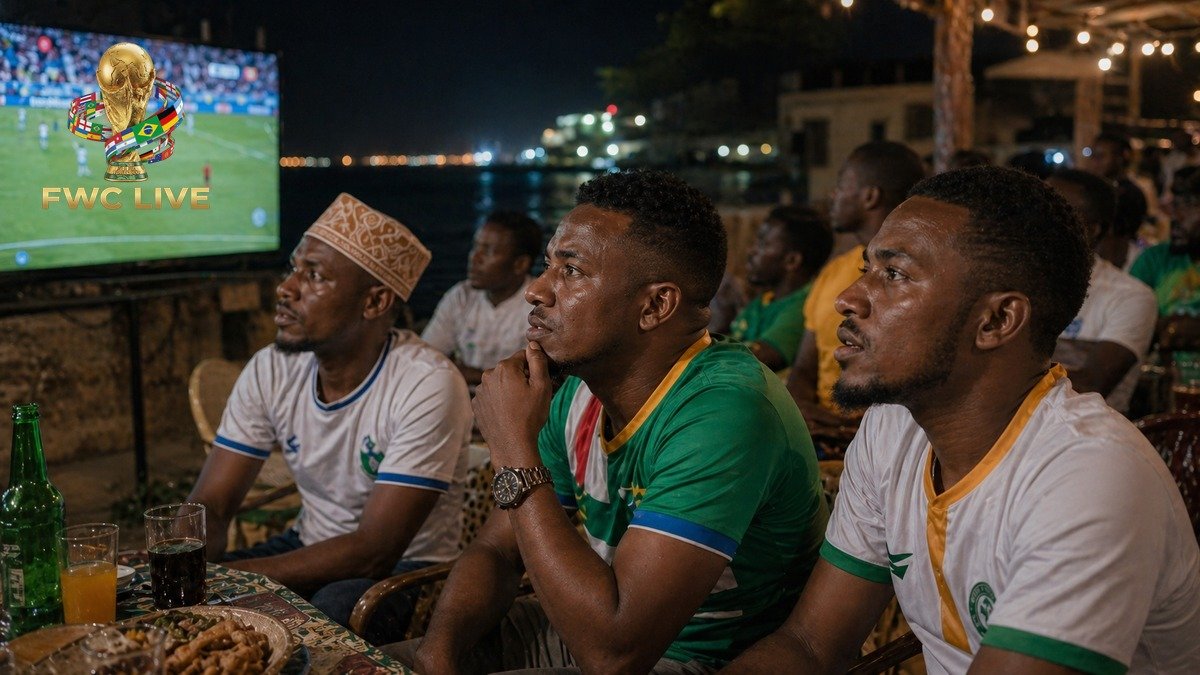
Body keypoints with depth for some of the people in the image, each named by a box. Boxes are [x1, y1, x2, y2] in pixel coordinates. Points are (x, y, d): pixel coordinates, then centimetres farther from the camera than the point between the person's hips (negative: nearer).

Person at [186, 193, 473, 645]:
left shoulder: (428, 386, -24)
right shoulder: (270, 370, -5)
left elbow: (374, 552, -26)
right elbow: (210, 505, -3)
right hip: (311, 546, 6)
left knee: (333, 610, -36)